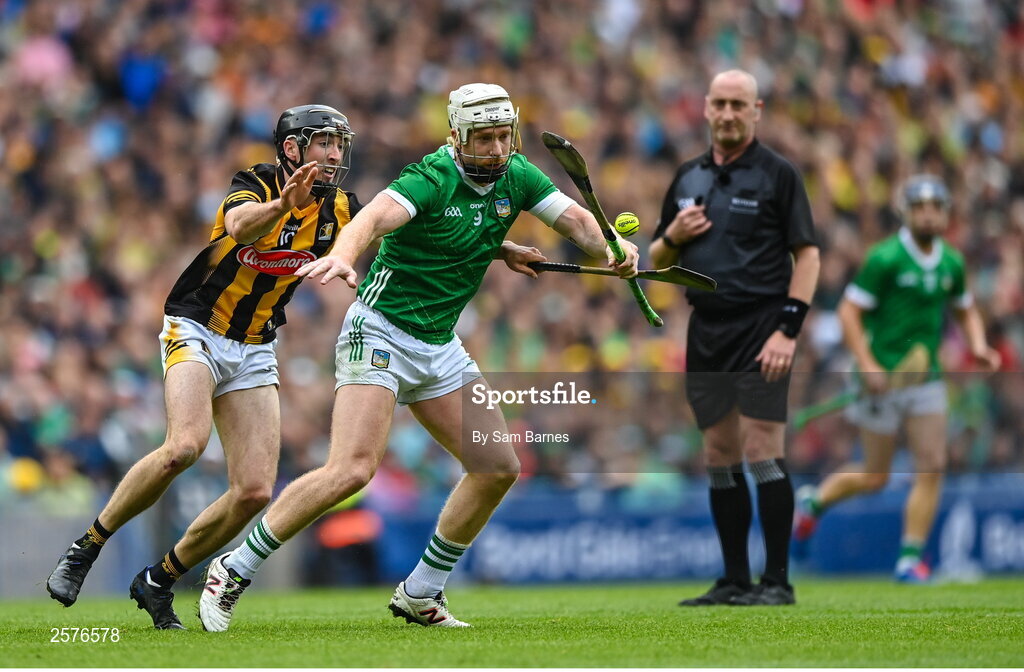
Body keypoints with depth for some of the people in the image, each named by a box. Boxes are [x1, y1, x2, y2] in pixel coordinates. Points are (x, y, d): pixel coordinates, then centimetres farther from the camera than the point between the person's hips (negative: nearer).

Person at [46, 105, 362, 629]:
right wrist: (281, 205, -61)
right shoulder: (256, 186, -18)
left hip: (254, 351, 6)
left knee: (254, 491, -8)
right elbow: (240, 226, -40)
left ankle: (159, 580, 11)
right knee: (184, 446, -31)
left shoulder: (338, 208, -1)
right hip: (196, 331, -6)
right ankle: (86, 548, -14)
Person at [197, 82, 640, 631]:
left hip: (440, 347, 8)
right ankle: (234, 570, -11)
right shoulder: (433, 178, -20)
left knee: (498, 467, 3)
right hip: (381, 332, -8)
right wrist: (341, 255, -58)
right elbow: (376, 215, -36)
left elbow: (575, 219, 1)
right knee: (353, 468, -22)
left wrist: (612, 246, -22)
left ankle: (420, 594, 15)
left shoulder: (516, 176, 3)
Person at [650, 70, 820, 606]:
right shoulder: (687, 177, 14)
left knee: (761, 452, -10)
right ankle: (734, 581, 12)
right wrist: (673, 237, -3)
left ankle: (777, 581, -6)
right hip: (705, 330, 6)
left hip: (759, 328, -6)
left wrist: (788, 330, -15)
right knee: (720, 458, 7)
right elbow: (657, 260, 20)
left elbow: (807, 254, -6)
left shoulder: (777, 174, -3)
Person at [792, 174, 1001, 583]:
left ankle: (911, 557, 0)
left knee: (932, 467, -7)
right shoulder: (885, 258, -12)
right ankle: (815, 500, 32)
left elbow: (966, 311, 22)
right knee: (875, 478, 3)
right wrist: (867, 364, -22)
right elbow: (849, 311, -12)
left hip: (926, 379, 5)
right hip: (883, 379, -5)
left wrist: (977, 345, 2)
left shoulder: (951, 264, 6)